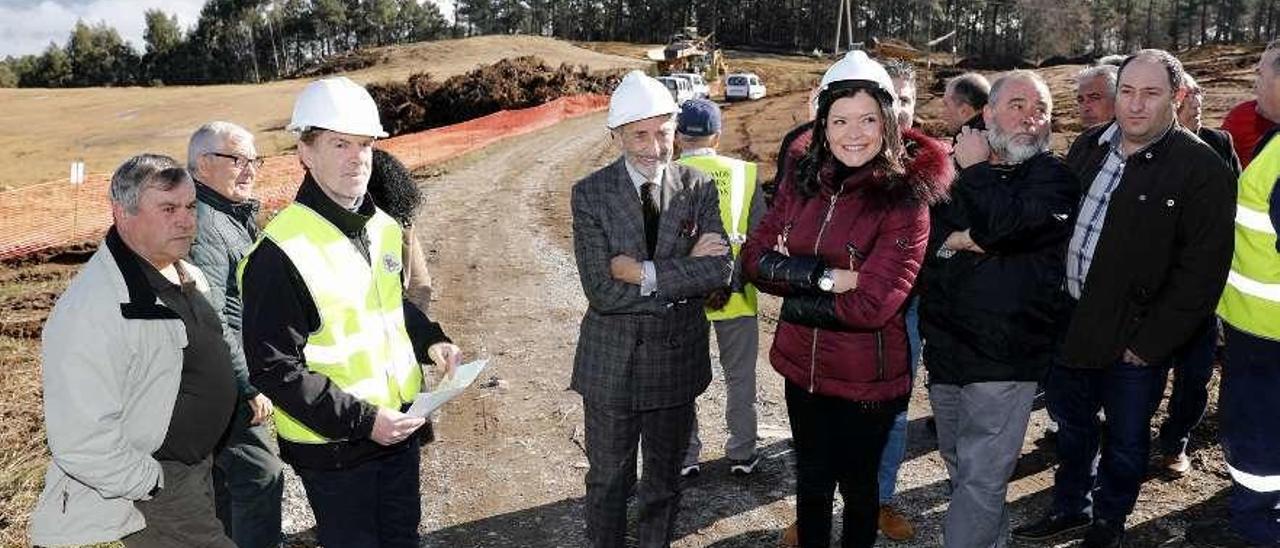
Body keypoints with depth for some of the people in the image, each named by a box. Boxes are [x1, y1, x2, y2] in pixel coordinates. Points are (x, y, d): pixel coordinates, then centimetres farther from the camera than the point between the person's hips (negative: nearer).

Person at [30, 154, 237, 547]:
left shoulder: (187, 275, 3)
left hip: (199, 466, 9)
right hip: (154, 487, -9)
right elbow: (81, 439, -31)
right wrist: (153, 486, -21)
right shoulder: (91, 308, -28)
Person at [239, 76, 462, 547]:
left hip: (398, 427, 7)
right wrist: (361, 420, -23)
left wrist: (429, 340, -1)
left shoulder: (384, 227, 3)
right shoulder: (281, 252, -22)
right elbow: (274, 369, -21)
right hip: (332, 447, -7)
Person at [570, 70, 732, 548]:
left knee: (664, 481, 21)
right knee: (608, 481, 17)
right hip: (611, 361, -1)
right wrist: (685, 269, -21)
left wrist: (644, 273, -23)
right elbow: (602, 291, -20)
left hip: (678, 359, 2)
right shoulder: (590, 194, -12)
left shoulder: (698, 188, -5)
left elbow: (720, 270, -17)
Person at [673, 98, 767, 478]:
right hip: (736, 298, 1)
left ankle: (686, 457, 25)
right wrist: (733, 282, -9)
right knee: (740, 379, 17)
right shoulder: (744, 173, -6)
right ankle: (742, 455, 27)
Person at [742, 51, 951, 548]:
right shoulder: (800, 182, -2)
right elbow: (755, 257, -7)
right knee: (810, 480, 23)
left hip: (867, 380, -4)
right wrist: (826, 276, -20)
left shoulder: (905, 201, -17)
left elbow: (872, 304, -23)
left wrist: (795, 294, -15)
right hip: (802, 367, 4)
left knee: (858, 483, 19)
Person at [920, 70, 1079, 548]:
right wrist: (963, 239, -15)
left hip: (1003, 355, -5)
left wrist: (977, 169, -9)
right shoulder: (953, 168, 10)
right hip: (945, 347, 6)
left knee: (981, 480, -5)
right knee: (959, 466, 20)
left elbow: (1007, 222, -22)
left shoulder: (1054, 176, -4)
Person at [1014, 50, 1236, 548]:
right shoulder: (1088, 147, 4)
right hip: (1067, 325, 5)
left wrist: (1150, 342, -16)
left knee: (1125, 440, 15)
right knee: (1071, 425, 22)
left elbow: (1201, 270, -16)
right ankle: (1071, 508, 42)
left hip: (1131, 341, -5)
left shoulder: (1201, 168, -14)